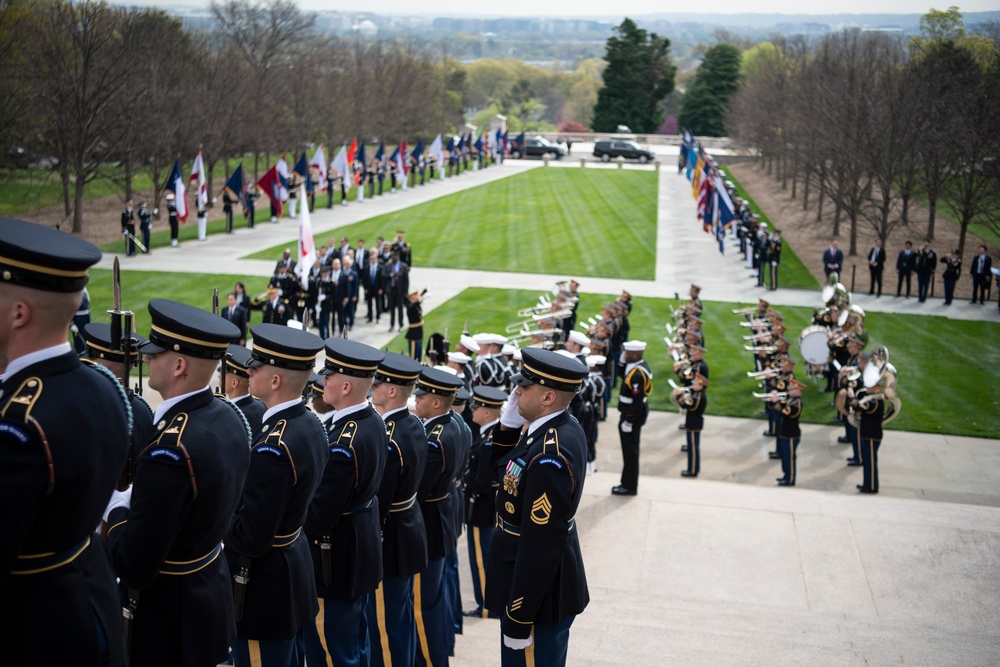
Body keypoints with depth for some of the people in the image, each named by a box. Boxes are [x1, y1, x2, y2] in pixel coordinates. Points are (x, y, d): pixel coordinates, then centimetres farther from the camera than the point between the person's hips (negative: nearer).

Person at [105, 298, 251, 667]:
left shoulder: (169, 450, -31)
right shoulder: (229, 416, -4)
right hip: (212, 595, 8)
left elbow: (134, 568, -26)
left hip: (168, 617, -8)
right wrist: (136, 501, 3)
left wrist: (117, 508, -10)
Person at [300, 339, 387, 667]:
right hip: (364, 542, 9)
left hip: (336, 556, -9)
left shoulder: (343, 444, -29)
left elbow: (319, 516, -24)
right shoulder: (374, 420, 0)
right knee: (355, 637, 24)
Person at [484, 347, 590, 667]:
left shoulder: (549, 456, -31)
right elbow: (502, 475, 9)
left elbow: (541, 545, -28)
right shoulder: (562, 427, -1)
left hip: (537, 591, -9)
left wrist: (518, 619, -21)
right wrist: (507, 426, -7)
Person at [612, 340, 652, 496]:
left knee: (630, 451, 1)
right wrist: (623, 362, 2)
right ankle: (628, 483, 29)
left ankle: (629, 486, 11)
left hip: (633, 415, -10)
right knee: (630, 450, 18)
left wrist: (628, 421, -22)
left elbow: (637, 400, -26)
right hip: (637, 413, 10)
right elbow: (623, 376, 16)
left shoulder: (637, 374, -25)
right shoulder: (641, 366, 5)